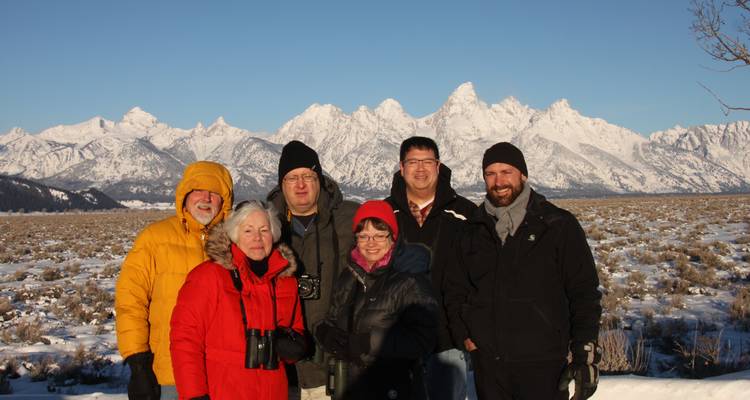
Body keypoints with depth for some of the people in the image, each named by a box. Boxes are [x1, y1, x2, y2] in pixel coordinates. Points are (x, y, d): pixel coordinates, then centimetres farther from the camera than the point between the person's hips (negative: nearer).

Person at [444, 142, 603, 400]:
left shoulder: (559, 226, -1)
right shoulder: (473, 231, 10)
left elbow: (585, 293, -1)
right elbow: (455, 290, 17)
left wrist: (586, 355, -7)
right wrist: (464, 335, 3)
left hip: (542, 364, -3)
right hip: (487, 364, 4)